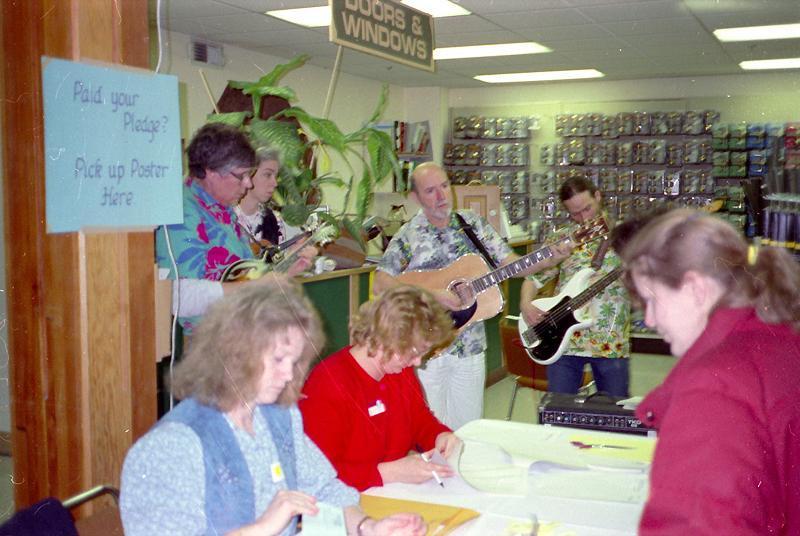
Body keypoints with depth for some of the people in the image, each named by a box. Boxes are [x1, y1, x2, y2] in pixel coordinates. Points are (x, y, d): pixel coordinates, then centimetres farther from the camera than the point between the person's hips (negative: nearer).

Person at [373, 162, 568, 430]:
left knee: (469, 426, 13)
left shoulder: (474, 224, 5)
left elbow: (509, 262, 3)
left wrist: (550, 259, -14)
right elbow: (381, 283, -17)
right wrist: (431, 296, -25)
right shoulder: (408, 237, -8)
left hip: (471, 346, 4)